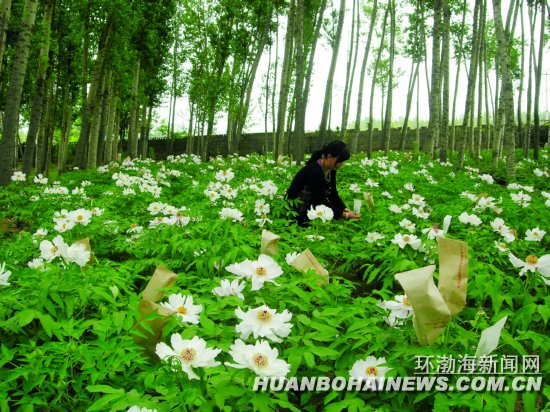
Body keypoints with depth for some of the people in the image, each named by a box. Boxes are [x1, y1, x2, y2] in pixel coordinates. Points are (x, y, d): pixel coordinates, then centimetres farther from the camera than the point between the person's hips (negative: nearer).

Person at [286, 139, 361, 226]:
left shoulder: (331, 170, -5)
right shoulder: (314, 171, -30)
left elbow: (333, 194, 2)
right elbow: (321, 201, -28)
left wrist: (345, 210, -10)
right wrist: (344, 214, -28)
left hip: (311, 206, 8)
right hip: (295, 210, -8)